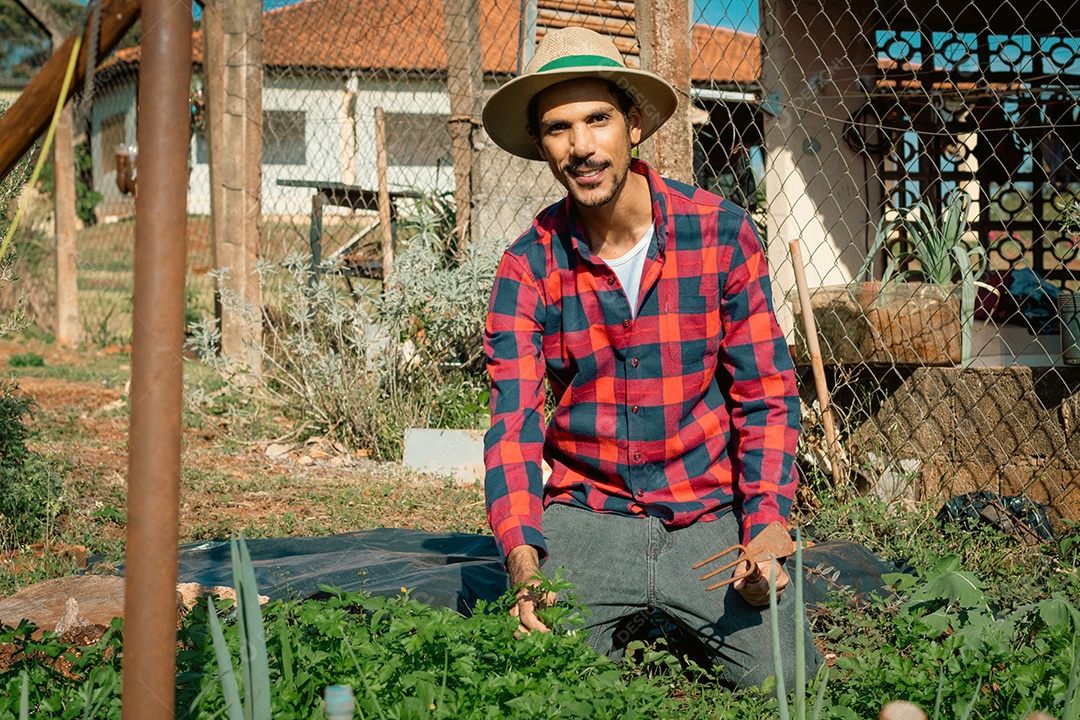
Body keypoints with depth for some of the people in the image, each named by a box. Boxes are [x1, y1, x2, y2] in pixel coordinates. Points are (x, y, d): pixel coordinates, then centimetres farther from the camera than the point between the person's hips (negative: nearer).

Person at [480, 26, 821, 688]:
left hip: (709, 519, 0)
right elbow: (513, 422, -10)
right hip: (586, 521, 0)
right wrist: (523, 555, -27)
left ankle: (683, 629, 16)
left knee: (788, 684, -15)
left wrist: (765, 533, -16)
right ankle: (624, 629, 14)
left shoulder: (721, 233, -6)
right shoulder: (529, 267, -4)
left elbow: (766, 396, -3)